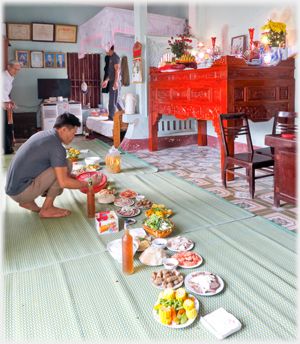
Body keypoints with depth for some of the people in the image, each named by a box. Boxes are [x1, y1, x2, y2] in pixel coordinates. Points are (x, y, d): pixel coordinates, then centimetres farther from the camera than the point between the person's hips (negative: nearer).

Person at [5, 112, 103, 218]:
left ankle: (28, 201, 12)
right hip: (21, 192, -9)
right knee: (66, 164, -12)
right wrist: (88, 184, -9)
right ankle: (47, 209, -4)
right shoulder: (56, 146, -18)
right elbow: (63, 183, -22)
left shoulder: (42, 134, 10)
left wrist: (68, 175, 20)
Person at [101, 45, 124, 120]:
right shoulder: (112, 58, 20)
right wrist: (106, 80, 26)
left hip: (115, 81, -10)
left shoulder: (115, 57, -10)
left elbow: (117, 70, -19)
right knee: (117, 99, 13)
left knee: (113, 100, -7)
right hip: (112, 81, 10)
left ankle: (111, 117, -3)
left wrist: (115, 82, -26)